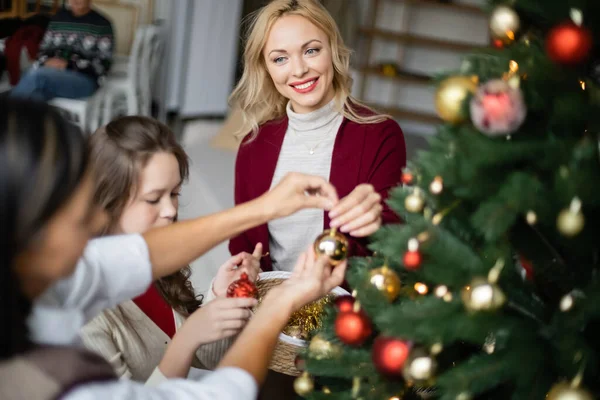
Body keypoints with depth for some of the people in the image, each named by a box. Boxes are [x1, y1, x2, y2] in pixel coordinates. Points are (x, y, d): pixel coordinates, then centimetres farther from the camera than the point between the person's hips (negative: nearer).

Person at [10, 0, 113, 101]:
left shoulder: (102, 24, 1)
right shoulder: (59, 17, 16)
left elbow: (103, 64, -5)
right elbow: (44, 50, 19)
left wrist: (68, 65, -15)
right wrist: (47, 61, -6)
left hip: (84, 80, -4)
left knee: (37, 75, -32)